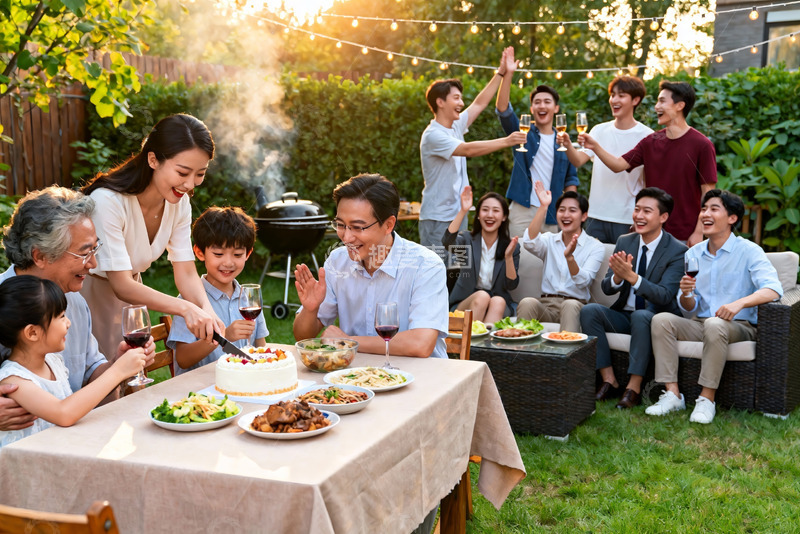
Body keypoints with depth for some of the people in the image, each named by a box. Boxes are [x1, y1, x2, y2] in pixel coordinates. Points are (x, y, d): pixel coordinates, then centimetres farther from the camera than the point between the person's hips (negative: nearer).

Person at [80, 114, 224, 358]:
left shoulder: (179, 202, -10)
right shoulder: (108, 201, -31)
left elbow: (186, 272, -12)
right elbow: (122, 286, -34)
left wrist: (207, 310, -33)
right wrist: (186, 308, -47)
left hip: (130, 292, 6)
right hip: (86, 297, -6)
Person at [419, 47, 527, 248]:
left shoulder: (455, 127, 10)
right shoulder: (433, 135, -16)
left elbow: (480, 103, 17)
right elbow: (468, 150, -26)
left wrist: (501, 73, 15)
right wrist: (506, 141, -27)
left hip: (458, 214, 9)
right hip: (437, 218, -8)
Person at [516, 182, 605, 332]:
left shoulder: (595, 247, 6)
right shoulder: (550, 240, 15)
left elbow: (583, 282, -10)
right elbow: (529, 243, -11)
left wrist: (570, 258, -29)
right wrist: (543, 207, -14)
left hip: (575, 304, -2)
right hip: (546, 303, 2)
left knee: (570, 305, -37)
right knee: (527, 302, -32)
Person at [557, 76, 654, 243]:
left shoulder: (646, 136, -5)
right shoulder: (600, 130, 6)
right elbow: (578, 160, -5)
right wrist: (567, 145, -25)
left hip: (628, 220, -3)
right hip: (595, 217, 4)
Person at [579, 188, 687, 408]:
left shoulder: (678, 251, -9)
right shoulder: (624, 242, 6)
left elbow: (664, 296, -20)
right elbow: (607, 288, 2)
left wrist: (632, 276, -33)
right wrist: (618, 277, -23)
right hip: (624, 314, 5)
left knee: (641, 316, -37)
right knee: (589, 310, -22)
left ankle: (634, 389, -28)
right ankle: (609, 382, -18)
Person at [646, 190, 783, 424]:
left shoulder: (748, 251, -4)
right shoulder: (693, 254, 11)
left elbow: (773, 289, -20)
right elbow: (690, 310, 10)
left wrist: (740, 302, -37)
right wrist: (686, 294, -14)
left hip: (739, 326, -5)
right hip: (699, 324, 5)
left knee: (715, 324, -37)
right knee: (661, 320, -21)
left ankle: (707, 399, -25)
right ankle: (672, 394, -22)